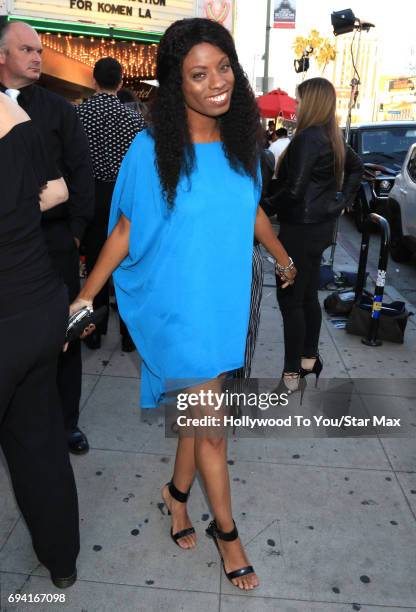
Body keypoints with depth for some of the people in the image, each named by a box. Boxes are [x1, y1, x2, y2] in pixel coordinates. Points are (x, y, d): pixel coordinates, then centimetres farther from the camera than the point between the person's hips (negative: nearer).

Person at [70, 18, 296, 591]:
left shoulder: (240, 140, 1)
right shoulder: (153, 149, -13)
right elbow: (126, 229, -8)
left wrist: (283, 257, 28)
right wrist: (86, 296, -8)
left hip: (226, 299, 5)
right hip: (179, 307, -4)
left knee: (198, 407, 18)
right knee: (211, 425, 6)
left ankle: (179, 492, 45)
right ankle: (225, 529, 31)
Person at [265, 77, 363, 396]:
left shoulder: (308, 138, -18)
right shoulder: (332, 137, 10)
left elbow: (294, 190, -24)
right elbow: (356, 166, 26)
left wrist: (268, 205, -8)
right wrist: (342, 200, 19)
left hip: (300, 229, -9)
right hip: (321, 226, 9)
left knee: (290, 301, -2)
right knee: (308, 297, 17)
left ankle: (292, 375, 5)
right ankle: (310, 359, 30)